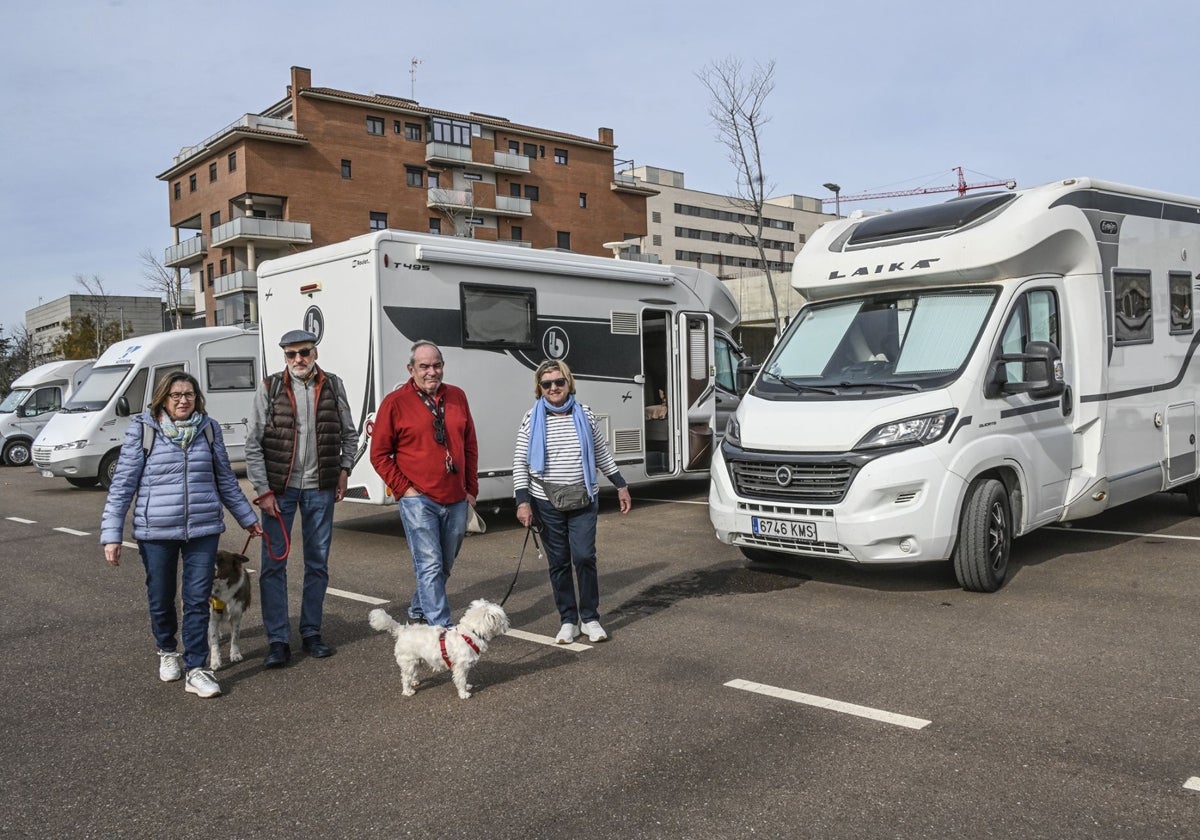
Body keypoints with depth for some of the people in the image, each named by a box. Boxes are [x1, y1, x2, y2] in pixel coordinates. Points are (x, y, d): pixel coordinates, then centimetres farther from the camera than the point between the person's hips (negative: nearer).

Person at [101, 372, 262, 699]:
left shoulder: (209, 428, 3)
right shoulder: (142, 429, -4)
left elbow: (226, 479, 13)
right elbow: (122, 485, -3)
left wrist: (247, 518, 17)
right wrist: (112, 534, -7)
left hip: (204, 529, 1)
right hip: (156, 531, -1)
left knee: (198, 600, 1)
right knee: (161, 599, 13)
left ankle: (196, 670, 9)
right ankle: (167, 651, 39)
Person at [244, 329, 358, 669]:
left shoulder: (332, 386, 3)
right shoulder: (270, 388, -3)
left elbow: (349, 434, 14)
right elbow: (253, 444, -4)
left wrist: (344, 469, 3)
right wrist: (263, 491, -8)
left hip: (320, 488, 2)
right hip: (280, 488, -2)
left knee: (318, 563, 9)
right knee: (274, 563, 0)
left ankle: (312, 632, 22)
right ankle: (278, 640, 8)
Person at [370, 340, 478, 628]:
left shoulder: (457, 397, 9)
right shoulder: (395, 402, -4)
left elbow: (470, 445, 15)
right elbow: (379, 454, -1)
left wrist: (471, 488, 10)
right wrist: (403, 488, -7)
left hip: (457, 500, 5)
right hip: (419, 500, -5)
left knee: (445, 566, 16)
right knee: (430, 566, -7)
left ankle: (418, 611, 36)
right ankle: (441, 627, -3)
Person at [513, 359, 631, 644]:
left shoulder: (584, 414, 4)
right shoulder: (532, 419, -1)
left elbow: (602, 454, 13)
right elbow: (520, 463, -2)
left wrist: (621, 486, 13)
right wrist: (523, 501, -12)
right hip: (547, 505, 0)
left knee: (584, 557, -7)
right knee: (558, 562, 5)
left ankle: (590, 618, 8)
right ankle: (568, 621, 17)